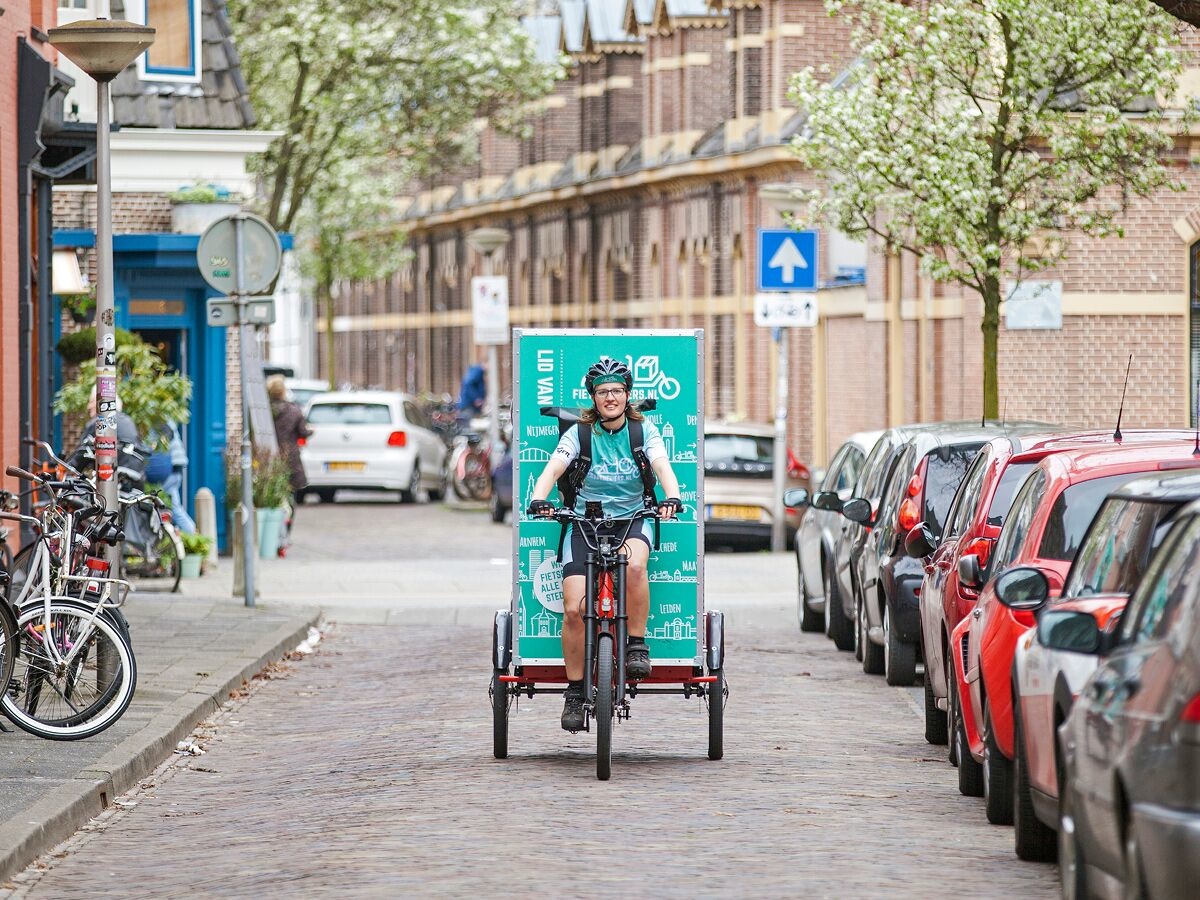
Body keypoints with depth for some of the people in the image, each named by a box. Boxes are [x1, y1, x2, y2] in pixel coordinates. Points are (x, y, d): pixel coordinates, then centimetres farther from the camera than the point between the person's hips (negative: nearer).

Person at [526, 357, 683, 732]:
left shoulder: (644, 430, 3)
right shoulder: (579, 433, 1)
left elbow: (662, 466, -12)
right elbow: (553, 468, -12)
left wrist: (672, 498, -33)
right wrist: (539, 499, -32)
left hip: (632, 518, 0)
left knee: (634, 566, -36)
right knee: (574, 608, -15)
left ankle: (637, 645, -18)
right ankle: (574, 693, -3)